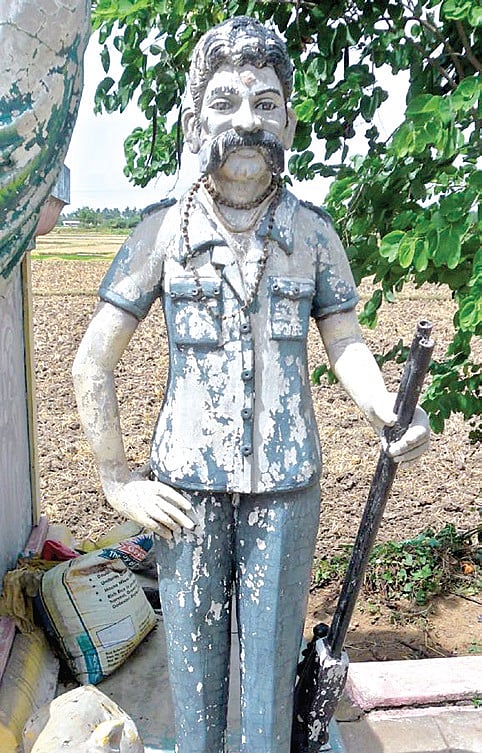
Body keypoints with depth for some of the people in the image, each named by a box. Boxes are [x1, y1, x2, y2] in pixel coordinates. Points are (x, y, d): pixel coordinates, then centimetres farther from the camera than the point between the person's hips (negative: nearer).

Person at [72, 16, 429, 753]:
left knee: (273, 659, 14)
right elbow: (93, 363, -1)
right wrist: (117, 483, -3)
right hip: (187, 487, 0)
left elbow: (346, 344, 2)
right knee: (192, 656, 15)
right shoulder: (164, 230, -4)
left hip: (286, 486, 1)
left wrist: (389, 412, -19)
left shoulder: (313, 233, 0)